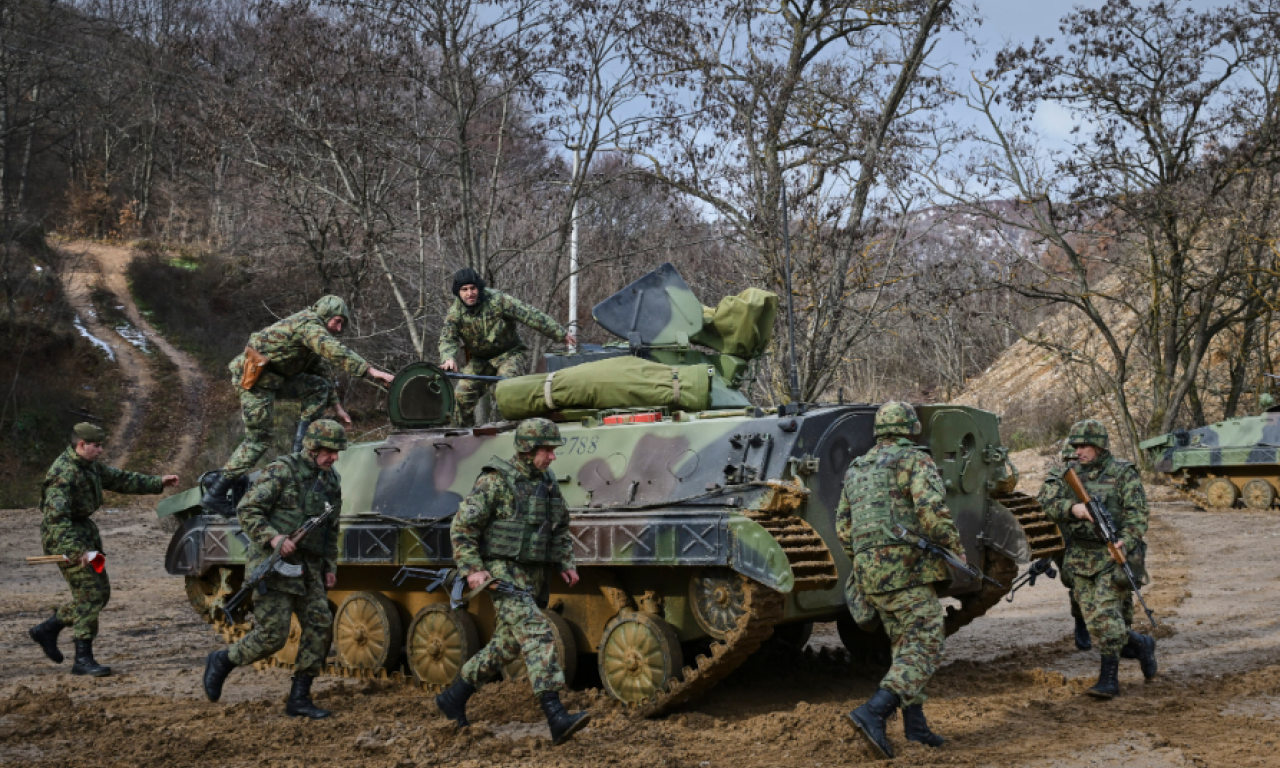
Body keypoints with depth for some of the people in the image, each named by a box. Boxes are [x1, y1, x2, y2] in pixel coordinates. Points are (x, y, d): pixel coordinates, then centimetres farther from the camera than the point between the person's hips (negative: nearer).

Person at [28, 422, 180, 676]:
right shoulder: (63, 473, -22)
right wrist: (75, 551, -37)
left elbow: (121, 479, 19)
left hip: (84, 530, 10)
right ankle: (82, 660, -5)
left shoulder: (91, 466, 8)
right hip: (64, 537, -10)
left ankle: (46, 630, 24)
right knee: (90, 593, -11)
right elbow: (57, 517, -29)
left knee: (100, 593, 12)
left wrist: (158, 483, 14)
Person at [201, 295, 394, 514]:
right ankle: (215, 494, -2)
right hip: (254, 378, -10)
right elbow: (336, 352, -29)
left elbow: (319, 373, 23)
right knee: (258, 439, -7)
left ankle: (301, 446, 5)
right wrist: (372, 371, -33)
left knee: (319, 386, 7)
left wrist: (337, 407, 20)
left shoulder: (312, 332, 18)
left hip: (273, 378, 10)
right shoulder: (309, 324, -13)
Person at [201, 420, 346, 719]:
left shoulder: (331, 481, 11)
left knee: (320, 625, -3)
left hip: (308, 568, 7)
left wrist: (330, 566, 14)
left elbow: (331, 529, 21)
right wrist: (272, 537, -27)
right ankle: (221, 662, 20)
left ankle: (299, 699, 7)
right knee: (272, 636, -8)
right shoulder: (281, 470, -12)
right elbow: (247, 510, -14)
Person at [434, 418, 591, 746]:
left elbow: (560, 530, 22)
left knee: (506, 646, 15)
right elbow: (462, 527, -11)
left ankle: (453, 698, 33)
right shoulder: (495, 481, -12)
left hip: (533, 577, 8)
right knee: (538, 635, -20)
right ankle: (556, 718, -24)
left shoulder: (547, 483, 10)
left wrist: (566, 565, 9)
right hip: (503, 574, -8)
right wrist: (472, 569, -19)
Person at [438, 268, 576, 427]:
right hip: (479, 359, 4)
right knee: (462, 393, -9)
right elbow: (447, 339, -16)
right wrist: (448, 358, -41)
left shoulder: (498, 300, -18)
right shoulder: (454, 313, -7)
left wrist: (561, 334, -19)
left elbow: (531, 316, -19)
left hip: (509, 354, -4)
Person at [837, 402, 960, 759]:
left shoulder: (857, 468, 19)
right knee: (925, 644, -8)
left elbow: (843, 525, 21)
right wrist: (956, 548, -4)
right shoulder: (914, 459, -3)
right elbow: (931, 509, -17)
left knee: (905, 645, 17)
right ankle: (873, 713, -23)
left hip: (868, 570, 8)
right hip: (904, 566, -8)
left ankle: (915, 723, 16)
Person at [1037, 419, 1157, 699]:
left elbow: (1138, 513, -10)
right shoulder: (1069, 474, 9)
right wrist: (1073, 508, -24)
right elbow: (1046, 501, -5)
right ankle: (1141, 645, 27)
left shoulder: (1123, 473, -3)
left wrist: (1125, 541, -27)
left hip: (1114, 556, -5)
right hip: (1080, 558, 5)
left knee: (1106, 614, -14)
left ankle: (1109, 679, -1)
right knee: (1093, 621, 6)